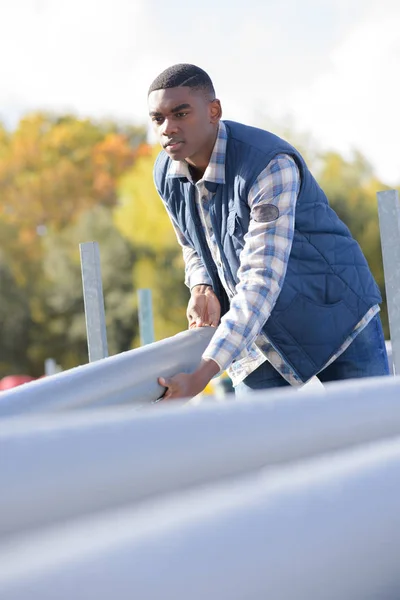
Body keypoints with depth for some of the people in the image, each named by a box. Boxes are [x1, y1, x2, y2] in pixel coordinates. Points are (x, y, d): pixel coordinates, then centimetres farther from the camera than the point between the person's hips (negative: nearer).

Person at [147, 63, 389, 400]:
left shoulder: (270, 165, -30)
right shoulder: (166, 174, -8)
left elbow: (261, 283, -36)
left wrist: (201, 376, -44)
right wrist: (202, 288, -14)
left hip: (335, 316, -5)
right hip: (255, 329, 6)